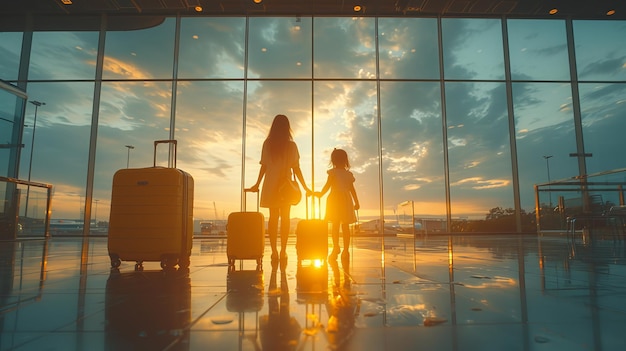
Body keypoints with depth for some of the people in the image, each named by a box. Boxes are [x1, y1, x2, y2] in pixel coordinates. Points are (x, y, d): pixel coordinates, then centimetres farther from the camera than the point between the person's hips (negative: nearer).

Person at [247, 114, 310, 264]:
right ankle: (283, 250, 5)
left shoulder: (267, 144, 1)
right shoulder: (291, 145, -2)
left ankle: (274, 251, 3)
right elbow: (296, 169, -2)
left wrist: (257, 184, 10)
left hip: (271, 185, 1)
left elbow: (263, 166, 0)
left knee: (273, 217, 5)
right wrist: (305, 187, 5)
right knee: (285, 218, 7)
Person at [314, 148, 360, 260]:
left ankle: (336, 248, -9)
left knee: (335, 225, -1)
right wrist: (356, 202, 16)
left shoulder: (333, 172, -4)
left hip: (335, 199, -4)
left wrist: (320, 193, 7)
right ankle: (346, 250, 8)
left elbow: (327, 185, -7)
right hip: (346, 200, 4)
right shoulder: (349, 174, 9)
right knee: (345, 226, 6)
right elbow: (352, 189, 10)